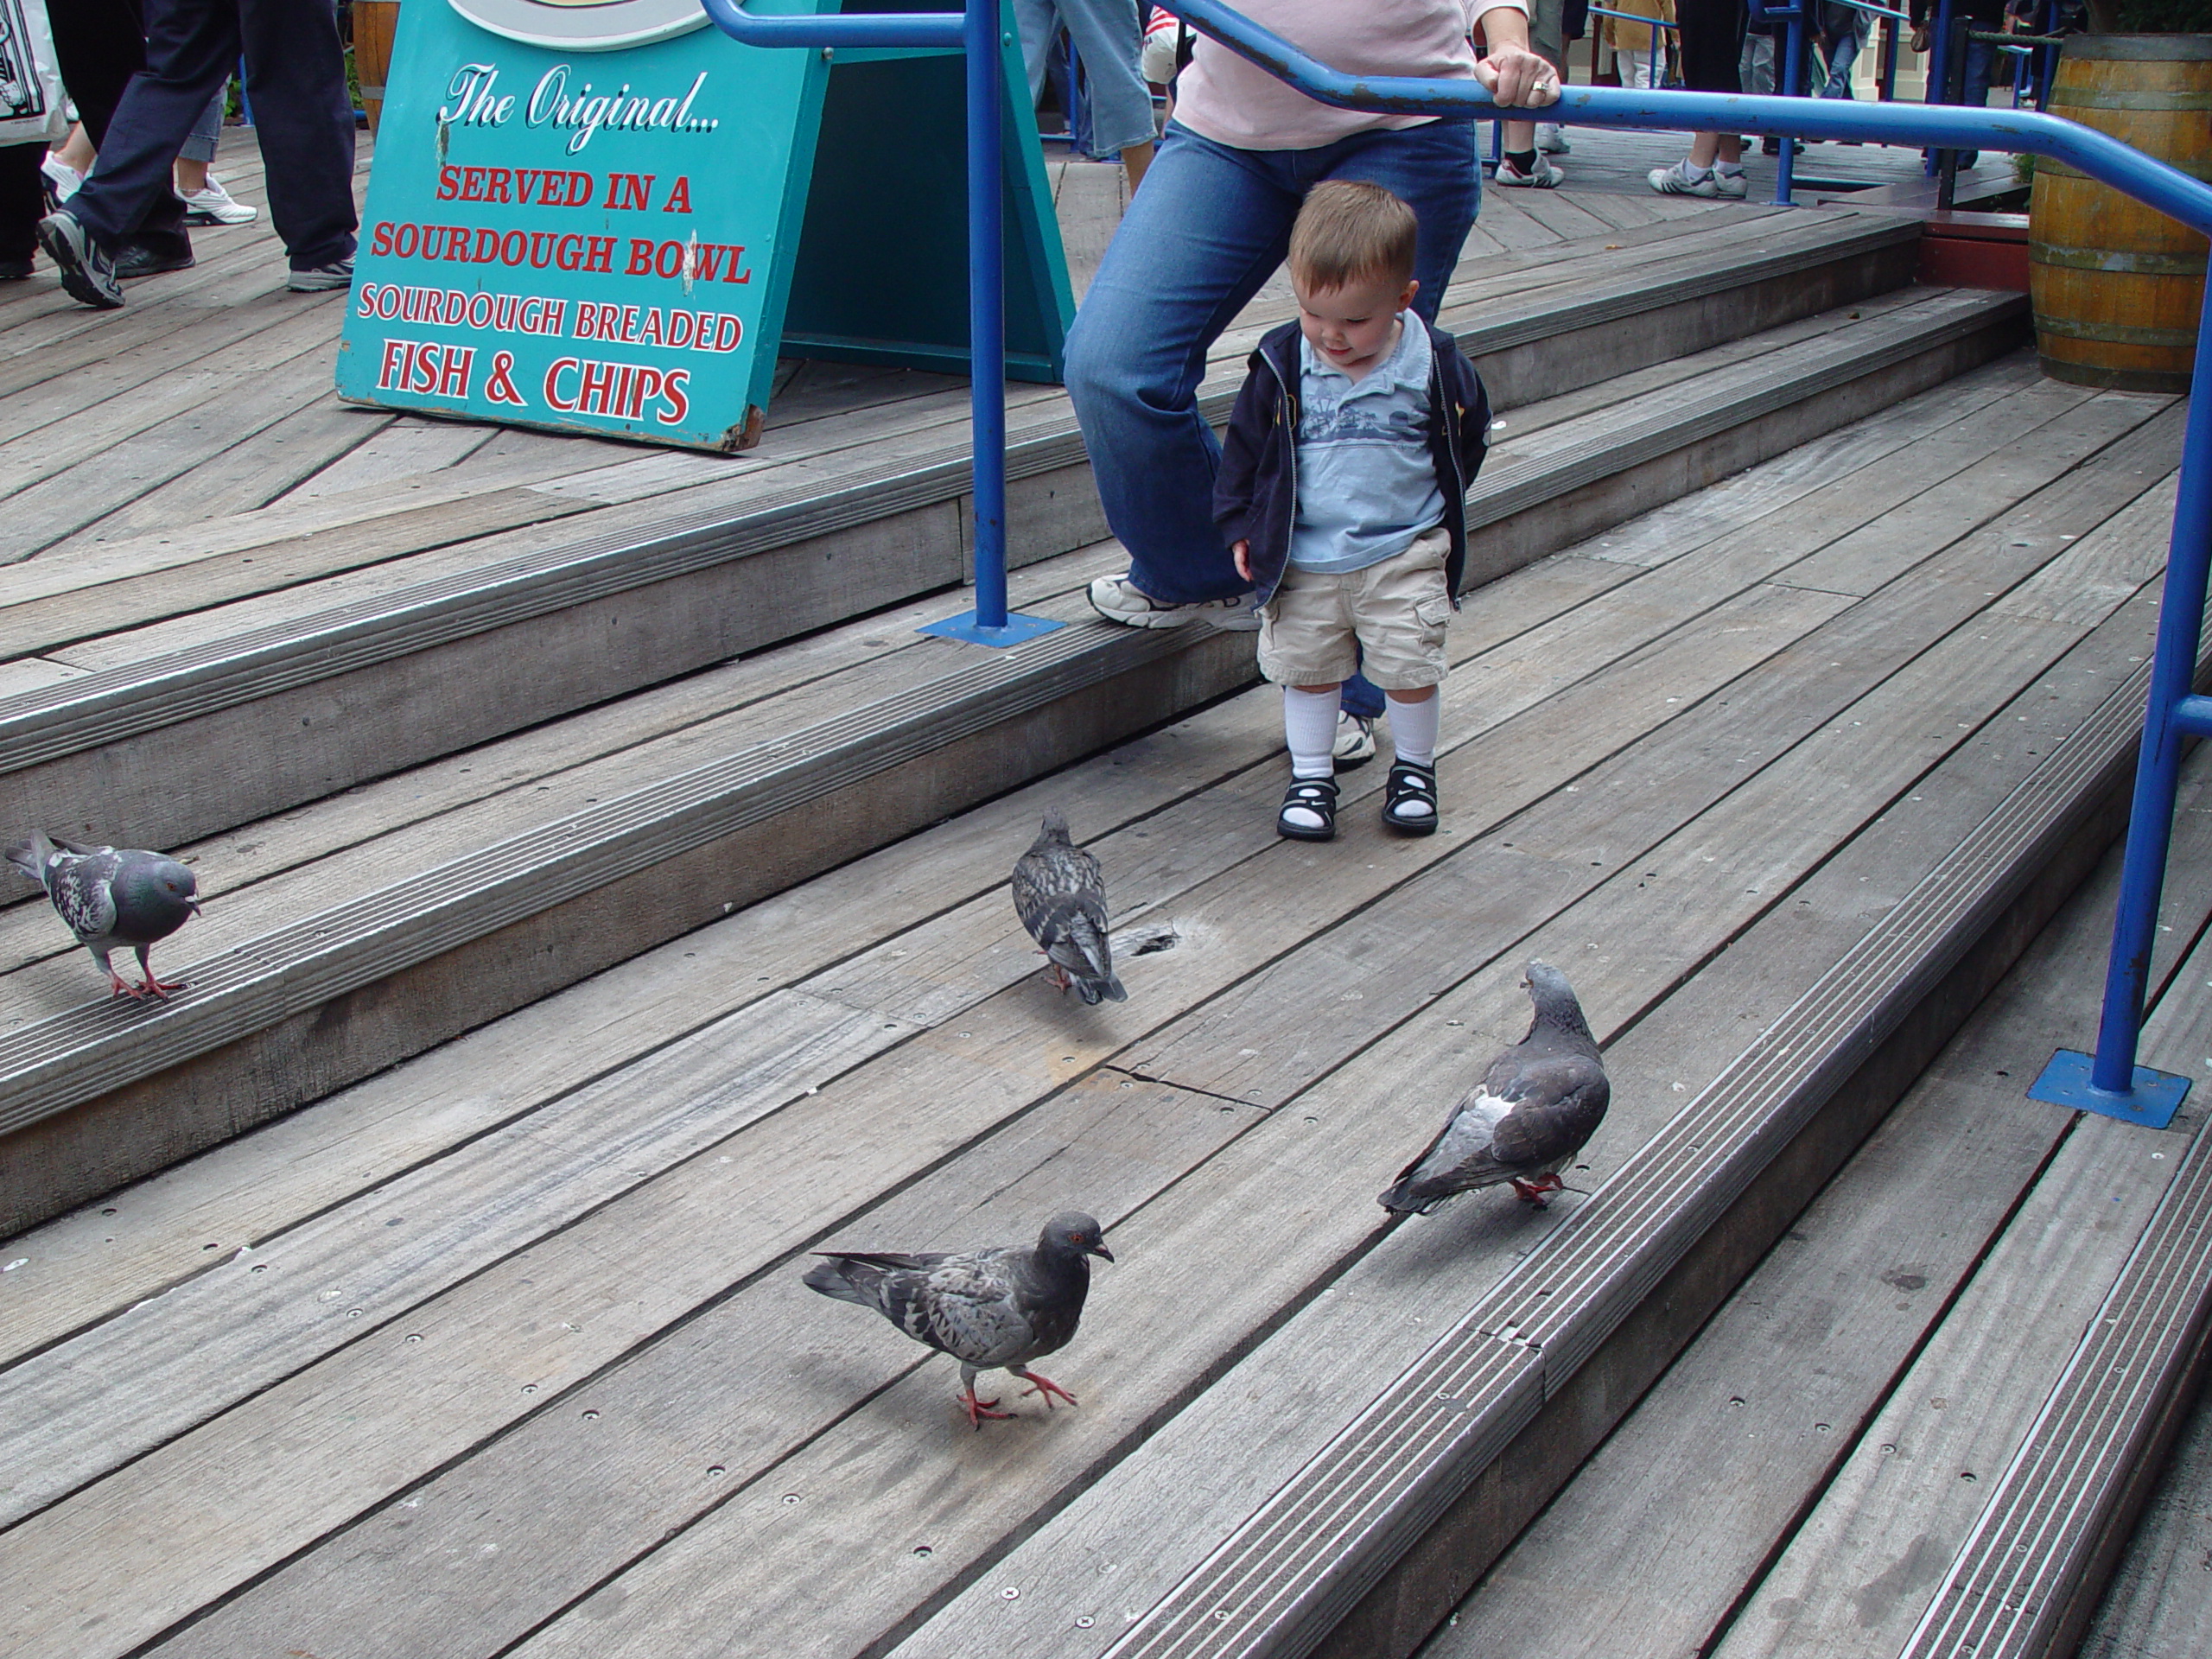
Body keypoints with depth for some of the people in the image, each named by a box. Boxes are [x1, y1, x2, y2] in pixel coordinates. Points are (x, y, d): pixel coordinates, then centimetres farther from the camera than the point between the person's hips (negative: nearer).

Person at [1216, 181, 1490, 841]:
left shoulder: (1435, 365, -8)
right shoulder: (1282, 364, -8)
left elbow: (1466, 439, 9)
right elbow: (1245, 446, 3)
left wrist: (1438, 509, 10)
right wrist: (1240, 525, 2)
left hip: (1404, 555, -1)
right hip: (1301, 557, 1)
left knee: (1411, 670, 2)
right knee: (1306, 668, 8)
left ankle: (1414, 770, 25)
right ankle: (1311, 776, 24)